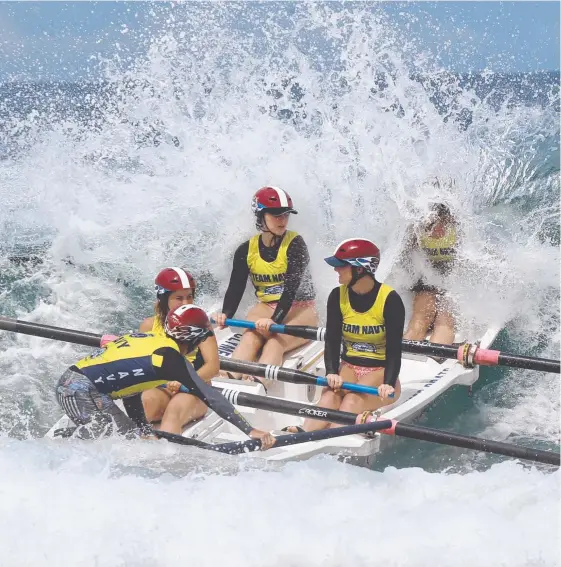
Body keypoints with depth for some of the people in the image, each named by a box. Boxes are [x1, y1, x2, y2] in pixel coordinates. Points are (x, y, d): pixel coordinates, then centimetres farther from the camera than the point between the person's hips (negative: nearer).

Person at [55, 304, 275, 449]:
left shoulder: (147, 338, 13)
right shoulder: (169, 355, -12)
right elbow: (208, 396, -14)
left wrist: (140, 428, 33)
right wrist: (249, 430, -13)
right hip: (82, 389, -9)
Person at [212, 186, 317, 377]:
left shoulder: (294, 244, -11)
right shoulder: (246, 250, 1)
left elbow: (291, 288, -23)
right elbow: (236, 287, -7)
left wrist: (274, 321, -38)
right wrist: (226, 314, -28)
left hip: (300, 309, -3)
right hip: (266, 307, 3)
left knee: (275, 342, -33)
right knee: (251, 338, -30)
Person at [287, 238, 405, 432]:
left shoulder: (390, 299, -12)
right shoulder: (338, 296, 0)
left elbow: (394, 349, -15)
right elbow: (332, 341, -6)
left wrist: (388, 385, -31)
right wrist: (332, 373, -25)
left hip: (381, 371, -3)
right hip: (348, 367, 3)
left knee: (352, 400, -34)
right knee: (330, 394, -31)